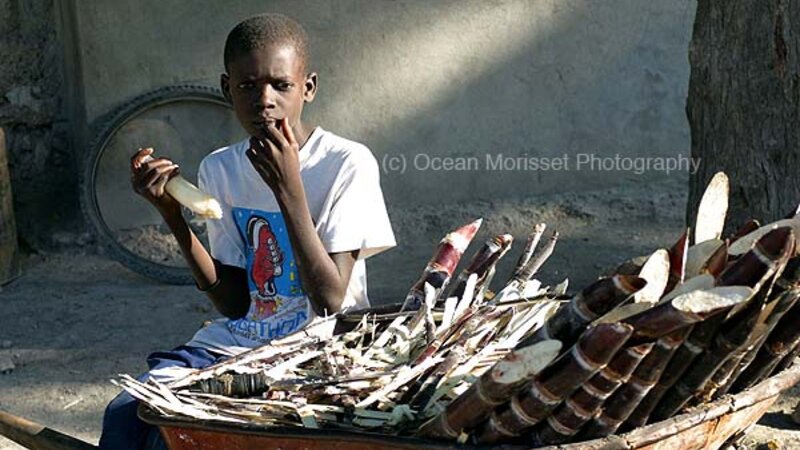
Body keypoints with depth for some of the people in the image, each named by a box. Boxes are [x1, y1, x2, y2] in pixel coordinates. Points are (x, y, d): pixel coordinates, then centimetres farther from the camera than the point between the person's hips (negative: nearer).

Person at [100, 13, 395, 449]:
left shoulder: (348, 164, -10)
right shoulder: (218, 170, 5)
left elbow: (330, 302, -15)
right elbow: (234, 304, 2)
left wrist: (287, 187, -21)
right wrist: (172, 213, -9)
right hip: (234, 342, 5)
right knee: (125, 414, -20)